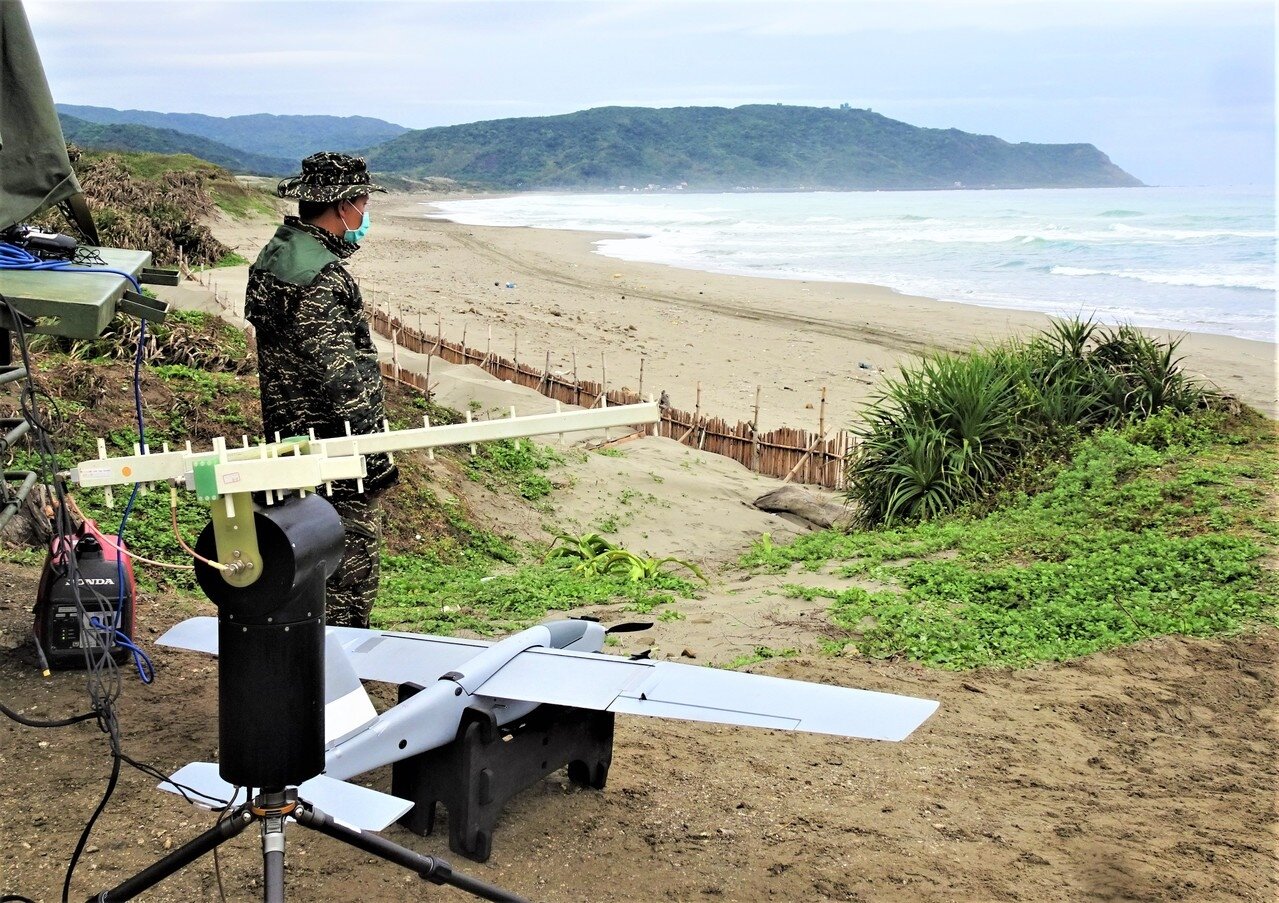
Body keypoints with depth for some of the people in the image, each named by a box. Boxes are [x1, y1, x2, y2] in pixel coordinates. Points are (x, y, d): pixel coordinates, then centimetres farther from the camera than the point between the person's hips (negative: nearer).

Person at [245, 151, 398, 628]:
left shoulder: (271, 255, 10)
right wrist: (375, 453, -21)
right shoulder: (322, 276, -22)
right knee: (351, 556, -1)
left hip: (287, 436, 10)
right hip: (333, 445, -10)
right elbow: (339, 374, -25)